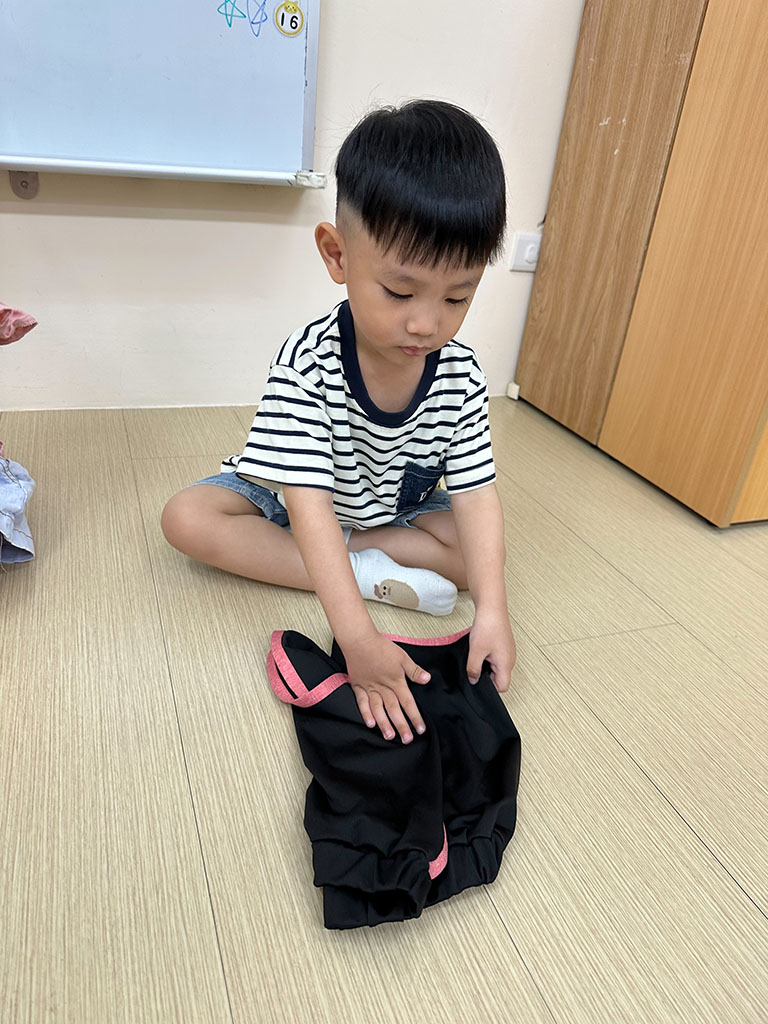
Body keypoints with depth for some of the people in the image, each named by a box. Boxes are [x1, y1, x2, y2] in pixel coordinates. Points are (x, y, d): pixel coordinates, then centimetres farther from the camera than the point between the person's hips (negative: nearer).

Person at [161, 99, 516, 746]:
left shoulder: (462, 377, -22)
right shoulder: (307, 366, -34)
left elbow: (475, 496, -22)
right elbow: (310, 505, -39)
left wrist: (491, 609, -36)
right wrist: (358, 638, -46)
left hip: (395, 509, 2)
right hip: (295, 505, -1)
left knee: (483, 550, -19)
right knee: (188, 518, -25)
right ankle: (374, 574, -25)